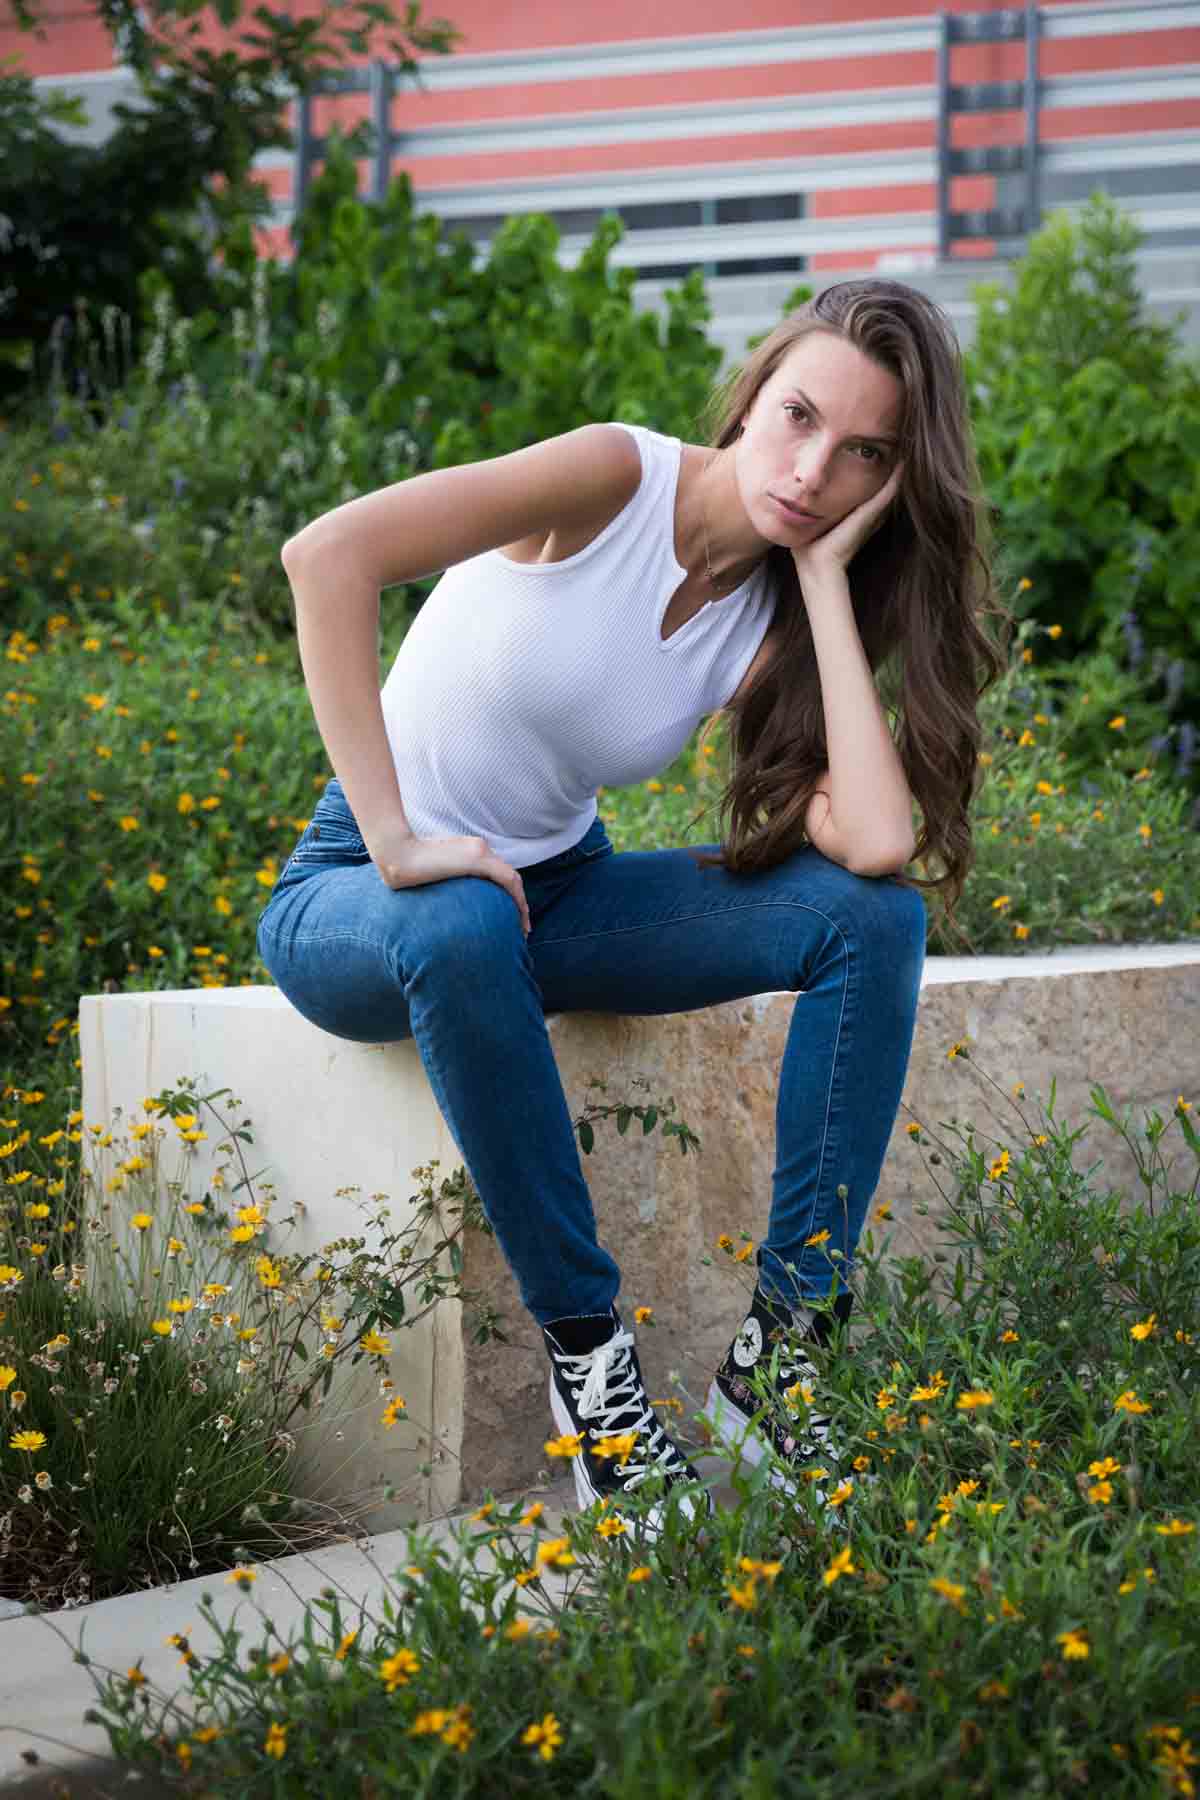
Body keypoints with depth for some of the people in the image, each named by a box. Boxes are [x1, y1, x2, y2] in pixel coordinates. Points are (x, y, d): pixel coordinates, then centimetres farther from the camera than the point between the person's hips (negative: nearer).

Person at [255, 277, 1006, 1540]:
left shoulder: (772, 628, -3)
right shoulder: (619, 480, -18)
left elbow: (879, 841, -21)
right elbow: (327, 555, -32)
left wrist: (827, 580, -16)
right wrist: (396, 839, -32)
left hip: (552, 890, 5)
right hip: (362, 898, -5)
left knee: (875, 912, -16)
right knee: (462, 929, -42)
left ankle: (779, 1354, -15)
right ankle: (587, 1353, -25)